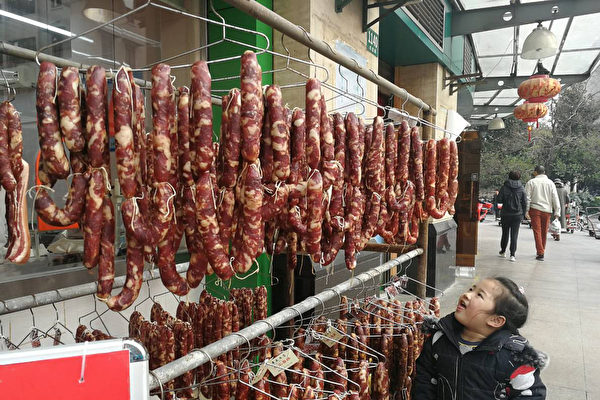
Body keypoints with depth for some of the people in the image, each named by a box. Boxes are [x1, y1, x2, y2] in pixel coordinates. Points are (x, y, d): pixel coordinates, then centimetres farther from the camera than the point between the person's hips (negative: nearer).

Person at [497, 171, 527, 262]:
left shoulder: (504, 187, -3)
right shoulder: (521, 188, 0)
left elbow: (499, 200, -7)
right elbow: (525, 202, 0)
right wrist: (523, 214, 8)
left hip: (505, 214, 0)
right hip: (517, 214, 0)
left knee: (505, 233, 15)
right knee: (514, 235, 1)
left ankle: (503, 251, 30)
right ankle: (512, 255, -5)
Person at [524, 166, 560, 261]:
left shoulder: (531, 182, 1)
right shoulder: (550, 183, 8)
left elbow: (527, 197, -5)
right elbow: (555, 198, 3)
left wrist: (526, 211, -4)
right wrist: (557, 212, 3)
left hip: (535, 209, -3)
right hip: (547, 210, 3)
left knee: (537, 231, -2)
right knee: (544, 232, 14)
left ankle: (540, 253, -10)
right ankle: (541, 251, 26)